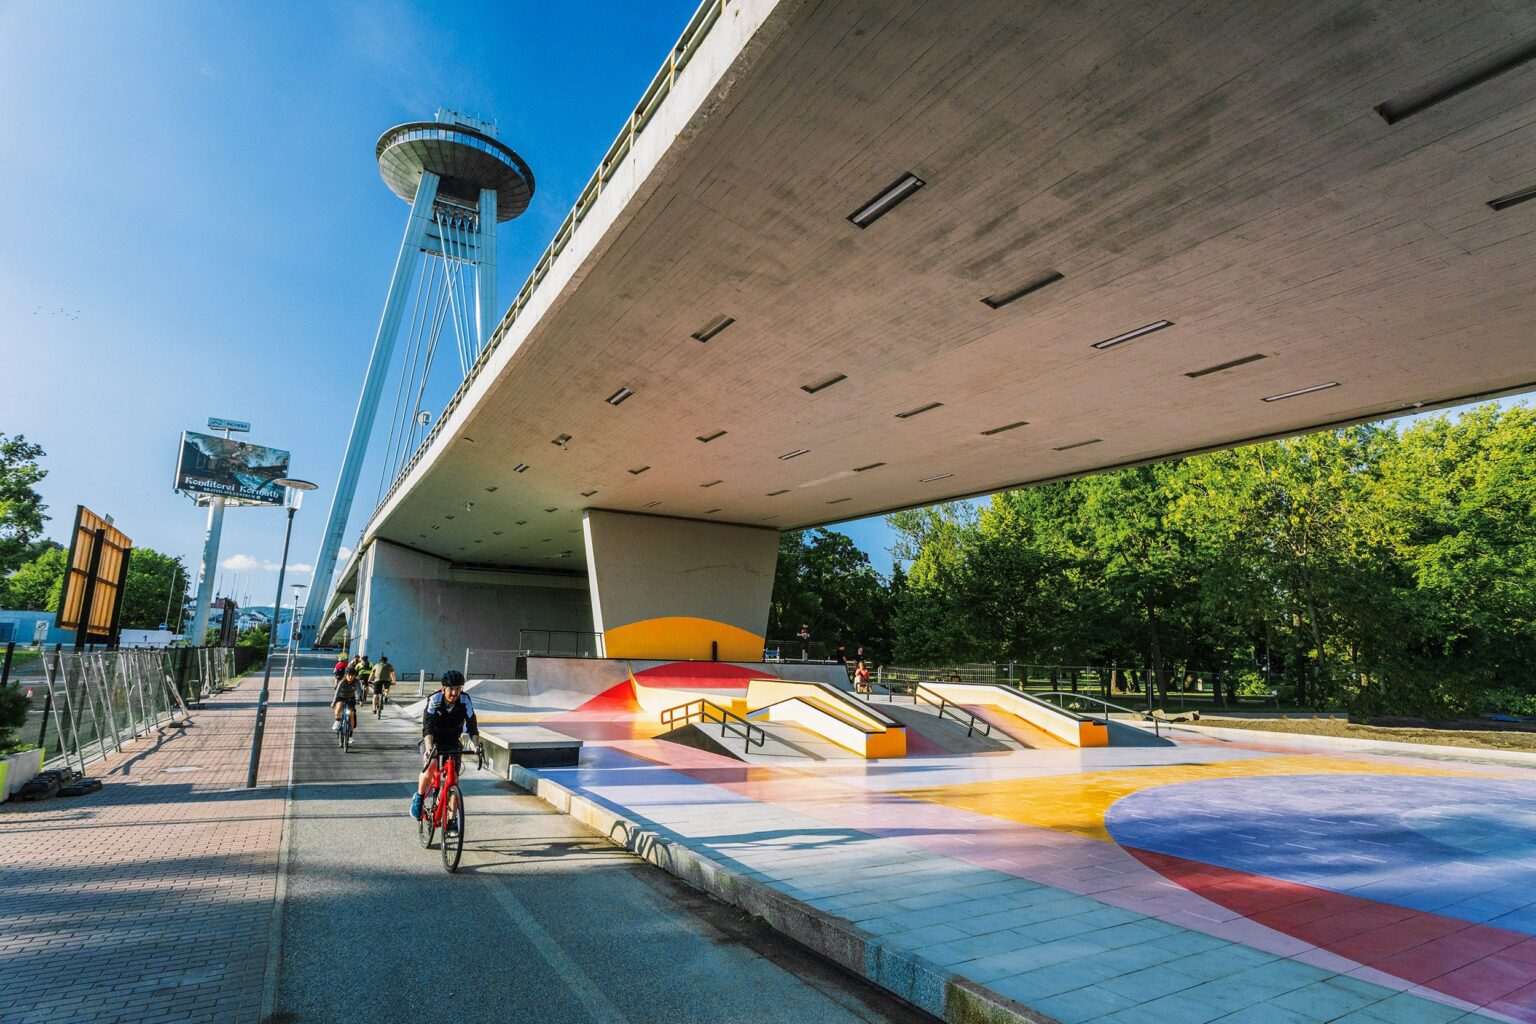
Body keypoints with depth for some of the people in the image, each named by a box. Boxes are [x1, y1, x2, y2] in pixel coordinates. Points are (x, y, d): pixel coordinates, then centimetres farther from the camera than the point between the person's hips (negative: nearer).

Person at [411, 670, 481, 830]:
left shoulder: (465, 701, -20)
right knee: (430, 767, -29)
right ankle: (419, 798, -1)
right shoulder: (435, 700, -24)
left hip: (453, 743, 2)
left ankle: (452, 820, 8)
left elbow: (472, 725, -24)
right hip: (434, 741, -2)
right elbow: (428, 725, -34)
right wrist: (429, 747, -50)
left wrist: (476, 745, -40)